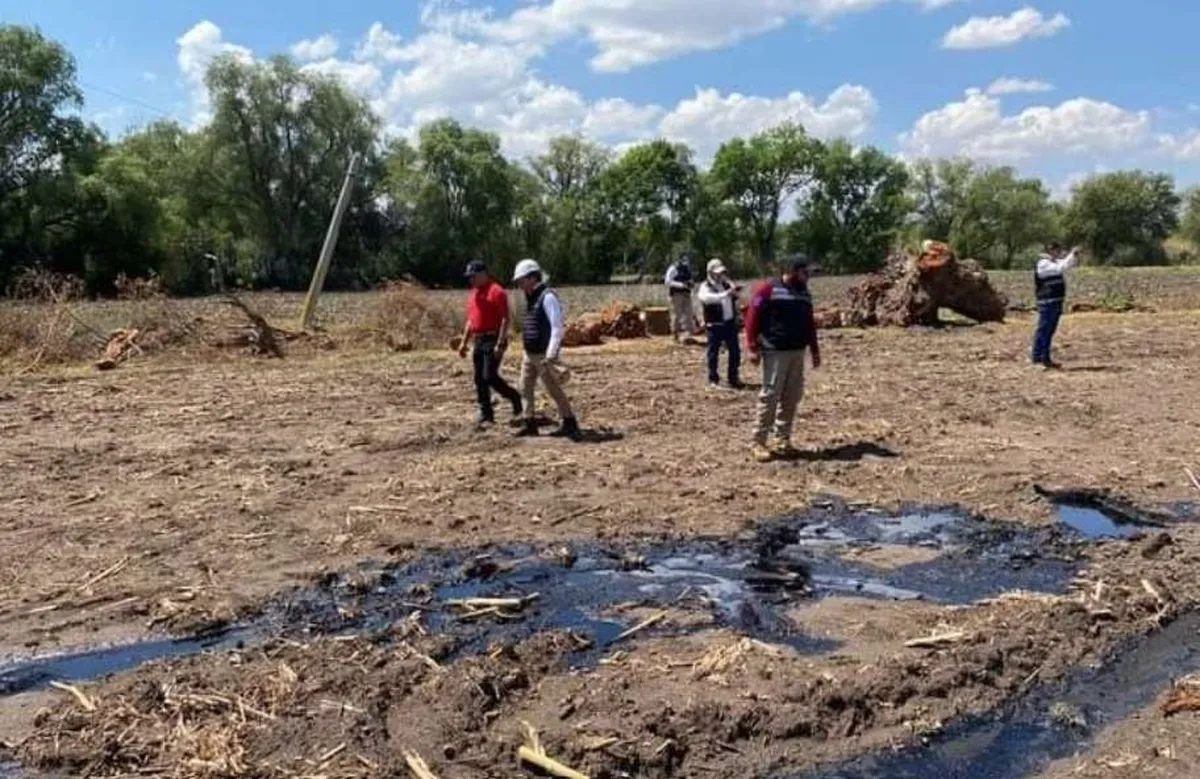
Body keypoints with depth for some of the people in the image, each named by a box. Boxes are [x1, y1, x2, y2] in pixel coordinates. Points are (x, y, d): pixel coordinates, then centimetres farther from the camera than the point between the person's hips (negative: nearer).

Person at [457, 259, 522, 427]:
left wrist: (500, 344, -22)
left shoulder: (496, 291, -12)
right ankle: (486, 416, 13)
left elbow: (505, 319, -17)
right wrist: (464, 341, 17)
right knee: (479, 380, 7)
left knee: (489, 377, -12)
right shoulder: (473, 293, 15)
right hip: (478, 341, 9)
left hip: (493, 340, -8)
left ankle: (515, 397, 11)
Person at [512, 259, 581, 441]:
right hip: (530, 354, 9)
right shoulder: (531, 299, 13)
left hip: (544, 355, -9)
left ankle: (570, 424, 4)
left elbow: (558, 327, -22)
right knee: (526, 388, 10)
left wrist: (551, 355, -27)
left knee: (554, 390, -4)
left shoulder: (548, 297, -16)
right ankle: (530, 424, 18)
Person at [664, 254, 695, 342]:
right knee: (677, 314, -4)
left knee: (688, 313, 4)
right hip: (676, 294, -7)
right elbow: (668, 281, -14)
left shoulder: (687, 268, 14)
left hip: (686, 293, 7)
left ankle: (688, 333, 9)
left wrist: (690, 283, 2)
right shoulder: (673, 269, -8)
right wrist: (681, 284, -22)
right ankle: (675, 334, 4)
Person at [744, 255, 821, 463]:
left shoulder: (804, 293, 16)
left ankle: (782, 440, 17)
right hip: (775, 352, -7)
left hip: (797, 352, 7)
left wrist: (814, 350, 20)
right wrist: (753, 347, -14)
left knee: (792, 397, 7)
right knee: (770, 396, -6)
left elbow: (809, 323, 22)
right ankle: (759, 443, 0)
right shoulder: (768, 289, -6)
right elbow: (752, 317, -9)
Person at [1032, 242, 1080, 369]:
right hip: (1047, 303, -10)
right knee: (1043, 331, -9)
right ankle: (1037, 359, -8)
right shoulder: (1043, 264, -14)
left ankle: (1045, 358, 17)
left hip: (1056, 302, 10)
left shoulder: (1053, 262, 16)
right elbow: (1061, 268, -25)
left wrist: (1074, 255, 5)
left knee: (1049, 331, 12)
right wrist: (1071, 254, -19)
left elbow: (1067, 264, 22)